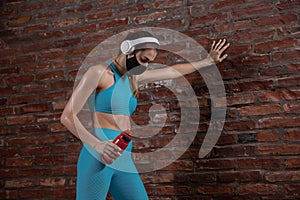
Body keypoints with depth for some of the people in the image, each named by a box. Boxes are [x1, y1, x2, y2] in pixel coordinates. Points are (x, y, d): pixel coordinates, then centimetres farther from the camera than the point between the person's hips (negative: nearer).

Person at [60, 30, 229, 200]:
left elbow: (173, 71, 28)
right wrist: (97, 145, -23)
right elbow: (67, 116, -10)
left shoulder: (134, 77, 16)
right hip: (97, 158, -7)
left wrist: (208, 61, 36)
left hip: (124, 161, 7)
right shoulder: (99, 72, -6)